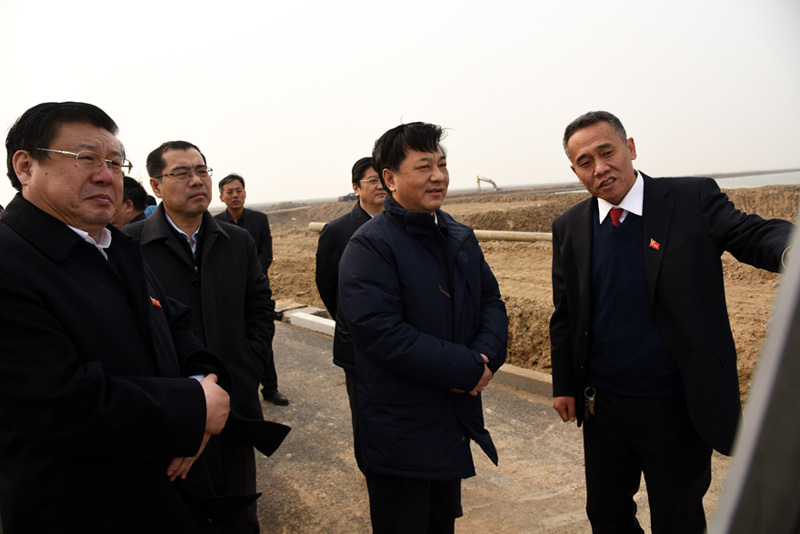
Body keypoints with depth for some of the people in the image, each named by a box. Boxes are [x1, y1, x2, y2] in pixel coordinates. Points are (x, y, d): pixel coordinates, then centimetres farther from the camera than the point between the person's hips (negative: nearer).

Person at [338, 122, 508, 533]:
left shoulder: (460, 237, 7)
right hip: (399, 433, -7)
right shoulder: (369, 246, -18)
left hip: (456, 418, 7)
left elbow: (491, 300, 8)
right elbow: (381, 333, -27)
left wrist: (486, 354, -13)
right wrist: (466, 369, -23)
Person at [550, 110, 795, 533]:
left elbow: (755, 235, -18)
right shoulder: (569, 228, 0)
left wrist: (788, 248, -42)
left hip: (679, 406, -2)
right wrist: (564, 386, 5)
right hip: (603, 405, 3)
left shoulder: (694, 198, -7)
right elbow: (565, 315, 5)